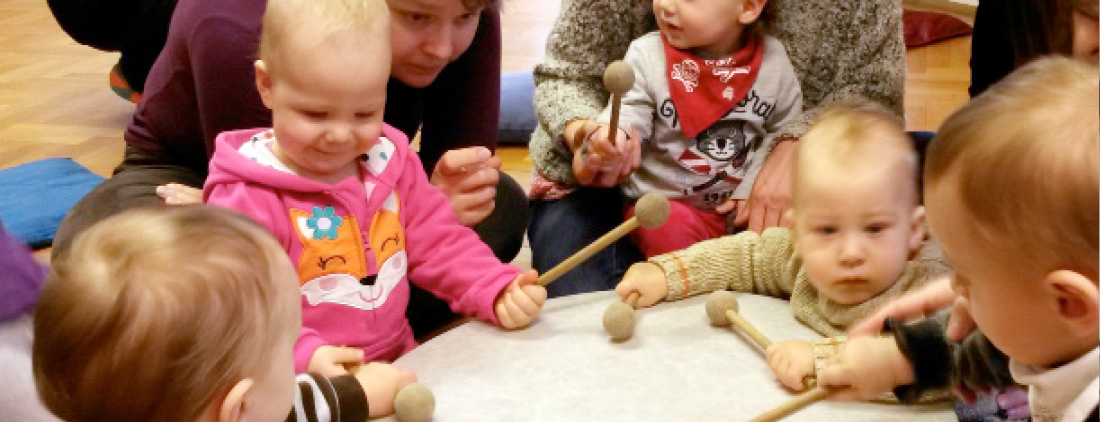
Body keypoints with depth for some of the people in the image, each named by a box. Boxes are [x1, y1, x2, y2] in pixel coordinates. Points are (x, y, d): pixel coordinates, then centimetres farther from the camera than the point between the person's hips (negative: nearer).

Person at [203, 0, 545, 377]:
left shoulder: (391, 163, 6)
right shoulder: (248, 199, -13)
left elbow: (439, 243, 12)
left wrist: (498, 292, -5)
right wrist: (302, 354, -34)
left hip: (400, 362, 6)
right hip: (302, 388, -6)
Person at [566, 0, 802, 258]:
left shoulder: (773, 61, -3)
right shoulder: (647, 55, -6)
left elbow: (785, 131, 3)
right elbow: (631, 111, -12)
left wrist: (751, 190, -7)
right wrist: (611, 133, -36)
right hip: (663, 199, -2)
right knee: (669, 231, -31)